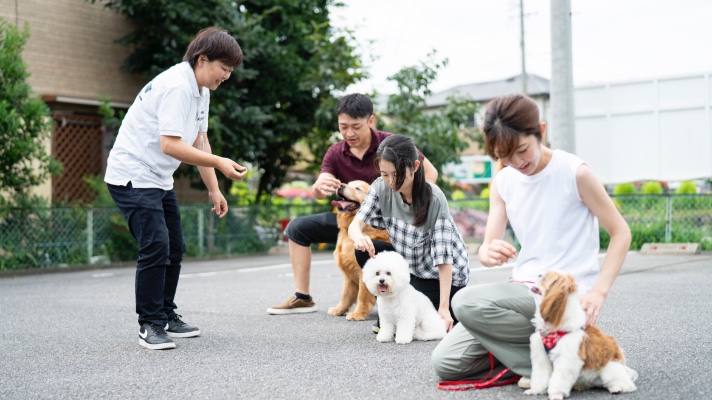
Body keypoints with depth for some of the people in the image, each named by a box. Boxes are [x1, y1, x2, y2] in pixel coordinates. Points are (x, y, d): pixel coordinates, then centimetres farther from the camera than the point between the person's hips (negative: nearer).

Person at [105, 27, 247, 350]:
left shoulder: (200, 90, 10)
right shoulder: (177, 86, -21)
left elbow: (199, 142, 12)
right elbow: (170, 145, -28)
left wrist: (214, 190, 8)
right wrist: (219, 163, -27)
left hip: (159, 179, 10)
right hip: (132, 176, -10)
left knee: (174, 250, 13)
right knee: (156, 247, -16)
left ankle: (166, 317, 26)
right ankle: (150, 326, -5)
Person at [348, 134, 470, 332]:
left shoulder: (434, 199, -27)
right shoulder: (381, 187, -14)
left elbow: (444, 258, -26)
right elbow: (356, 224, -19)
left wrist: (444, 307, -29)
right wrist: (359, 237, -45)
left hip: (443, 274, -5)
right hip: (408, 262, 5)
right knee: (364, 252, -18)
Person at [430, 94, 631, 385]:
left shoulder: (574, 172, -10)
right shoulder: (502, 181, 7)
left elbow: (621, 233, -6)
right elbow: (487, 248, 3)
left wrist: (599, 292, -19)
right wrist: (489, 253, -23)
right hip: (525, 289, 7)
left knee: (466, 302, -28)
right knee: (445, 362, -4)